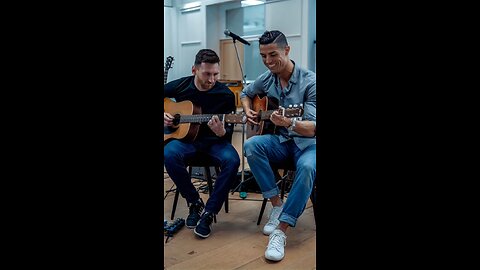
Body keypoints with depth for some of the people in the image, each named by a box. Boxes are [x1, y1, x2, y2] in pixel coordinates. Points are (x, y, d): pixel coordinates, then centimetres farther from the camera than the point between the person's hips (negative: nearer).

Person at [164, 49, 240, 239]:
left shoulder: (226, 95, -8)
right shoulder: (180, 86, -3)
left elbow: (229, 133, -7)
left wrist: (221, 132, -31)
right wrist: (164, 116, -4)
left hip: (214, 141, -1)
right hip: (185, 137, 1)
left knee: (232, 161, -32)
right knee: (169, 154, -33)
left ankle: (209, 213, -18)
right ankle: (195, 203, -11)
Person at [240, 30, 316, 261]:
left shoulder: (309, 81, -15)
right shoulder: (266, 79, 1)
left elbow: (311, 129, -21)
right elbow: (245, 94, 24)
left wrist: (289, 123, -42)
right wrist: (248, 111, 2)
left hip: (307, 143, -4)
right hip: (280, 141, 5)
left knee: (307, 167, -38)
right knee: (251, 146, -27)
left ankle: (281, 232, -30)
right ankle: (277, 205, -16)